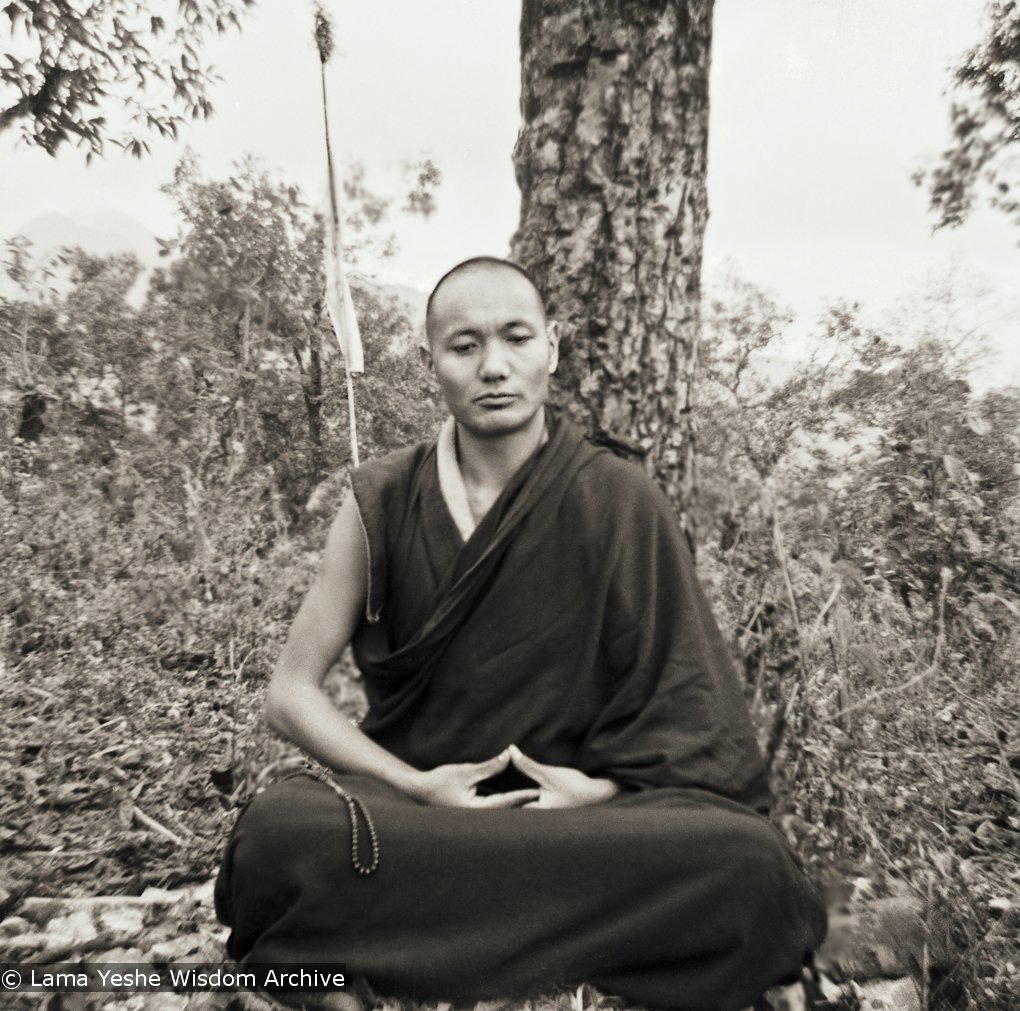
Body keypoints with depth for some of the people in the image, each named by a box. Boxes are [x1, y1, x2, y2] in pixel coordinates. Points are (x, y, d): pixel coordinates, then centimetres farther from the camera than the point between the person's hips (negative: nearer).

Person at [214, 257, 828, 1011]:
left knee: (746, 860, -28)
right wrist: (415, 787, -12)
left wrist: (603, 789, -15)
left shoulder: (620, 502, -4)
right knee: (281, 832, -31)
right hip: (410, 801, 1)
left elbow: (687, 703, 2)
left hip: (579, 808, 0)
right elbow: (292, 692, 1)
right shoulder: (384, 502, -2)